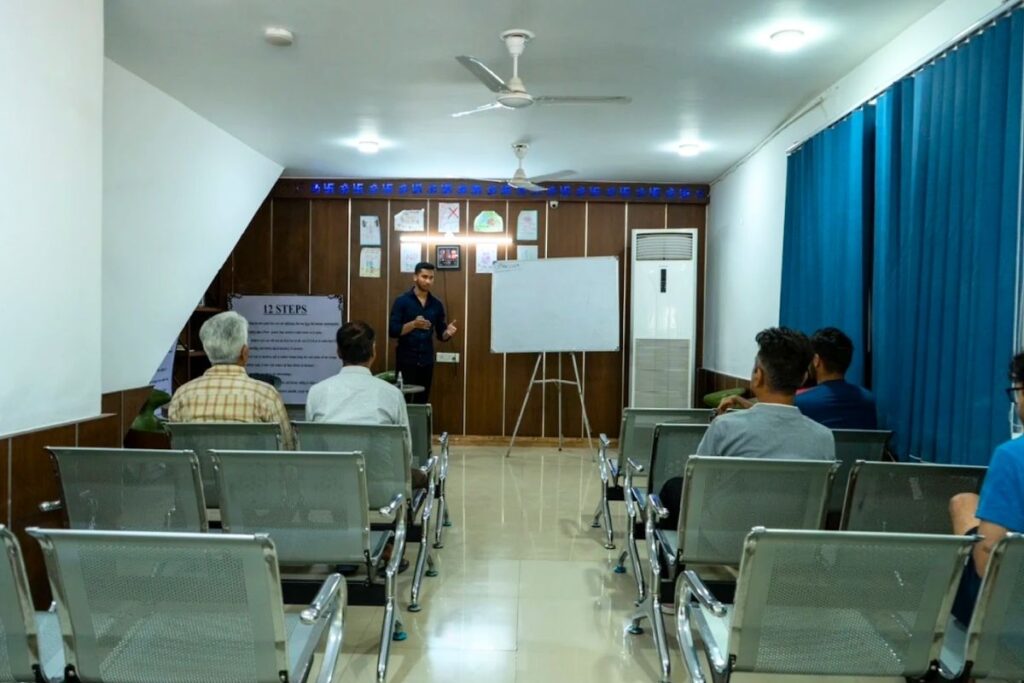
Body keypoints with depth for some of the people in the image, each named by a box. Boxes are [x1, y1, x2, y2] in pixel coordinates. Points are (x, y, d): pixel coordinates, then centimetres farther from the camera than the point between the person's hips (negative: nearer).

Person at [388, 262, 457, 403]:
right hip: (406, 361, -4)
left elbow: (440, 334, 11)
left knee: (422, 402, 8)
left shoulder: (436, 304, 7)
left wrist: (448, 332, -12)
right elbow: (392, 331, -11)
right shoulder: (402, 301, -4)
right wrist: (413, 324, -25)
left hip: (427, 362, 4)